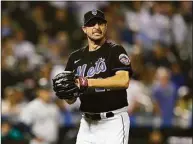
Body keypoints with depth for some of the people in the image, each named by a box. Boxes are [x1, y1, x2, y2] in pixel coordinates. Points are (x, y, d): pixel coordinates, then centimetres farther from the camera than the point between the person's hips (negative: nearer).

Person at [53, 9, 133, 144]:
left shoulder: (115, 50, -4)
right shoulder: (76, 57, 13)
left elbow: (124, 81, -22)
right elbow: (71, 100, 13)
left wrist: (86, 82, -26)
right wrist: (64, 91, -12)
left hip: (113, 122, -6)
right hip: (87, 123, 6)